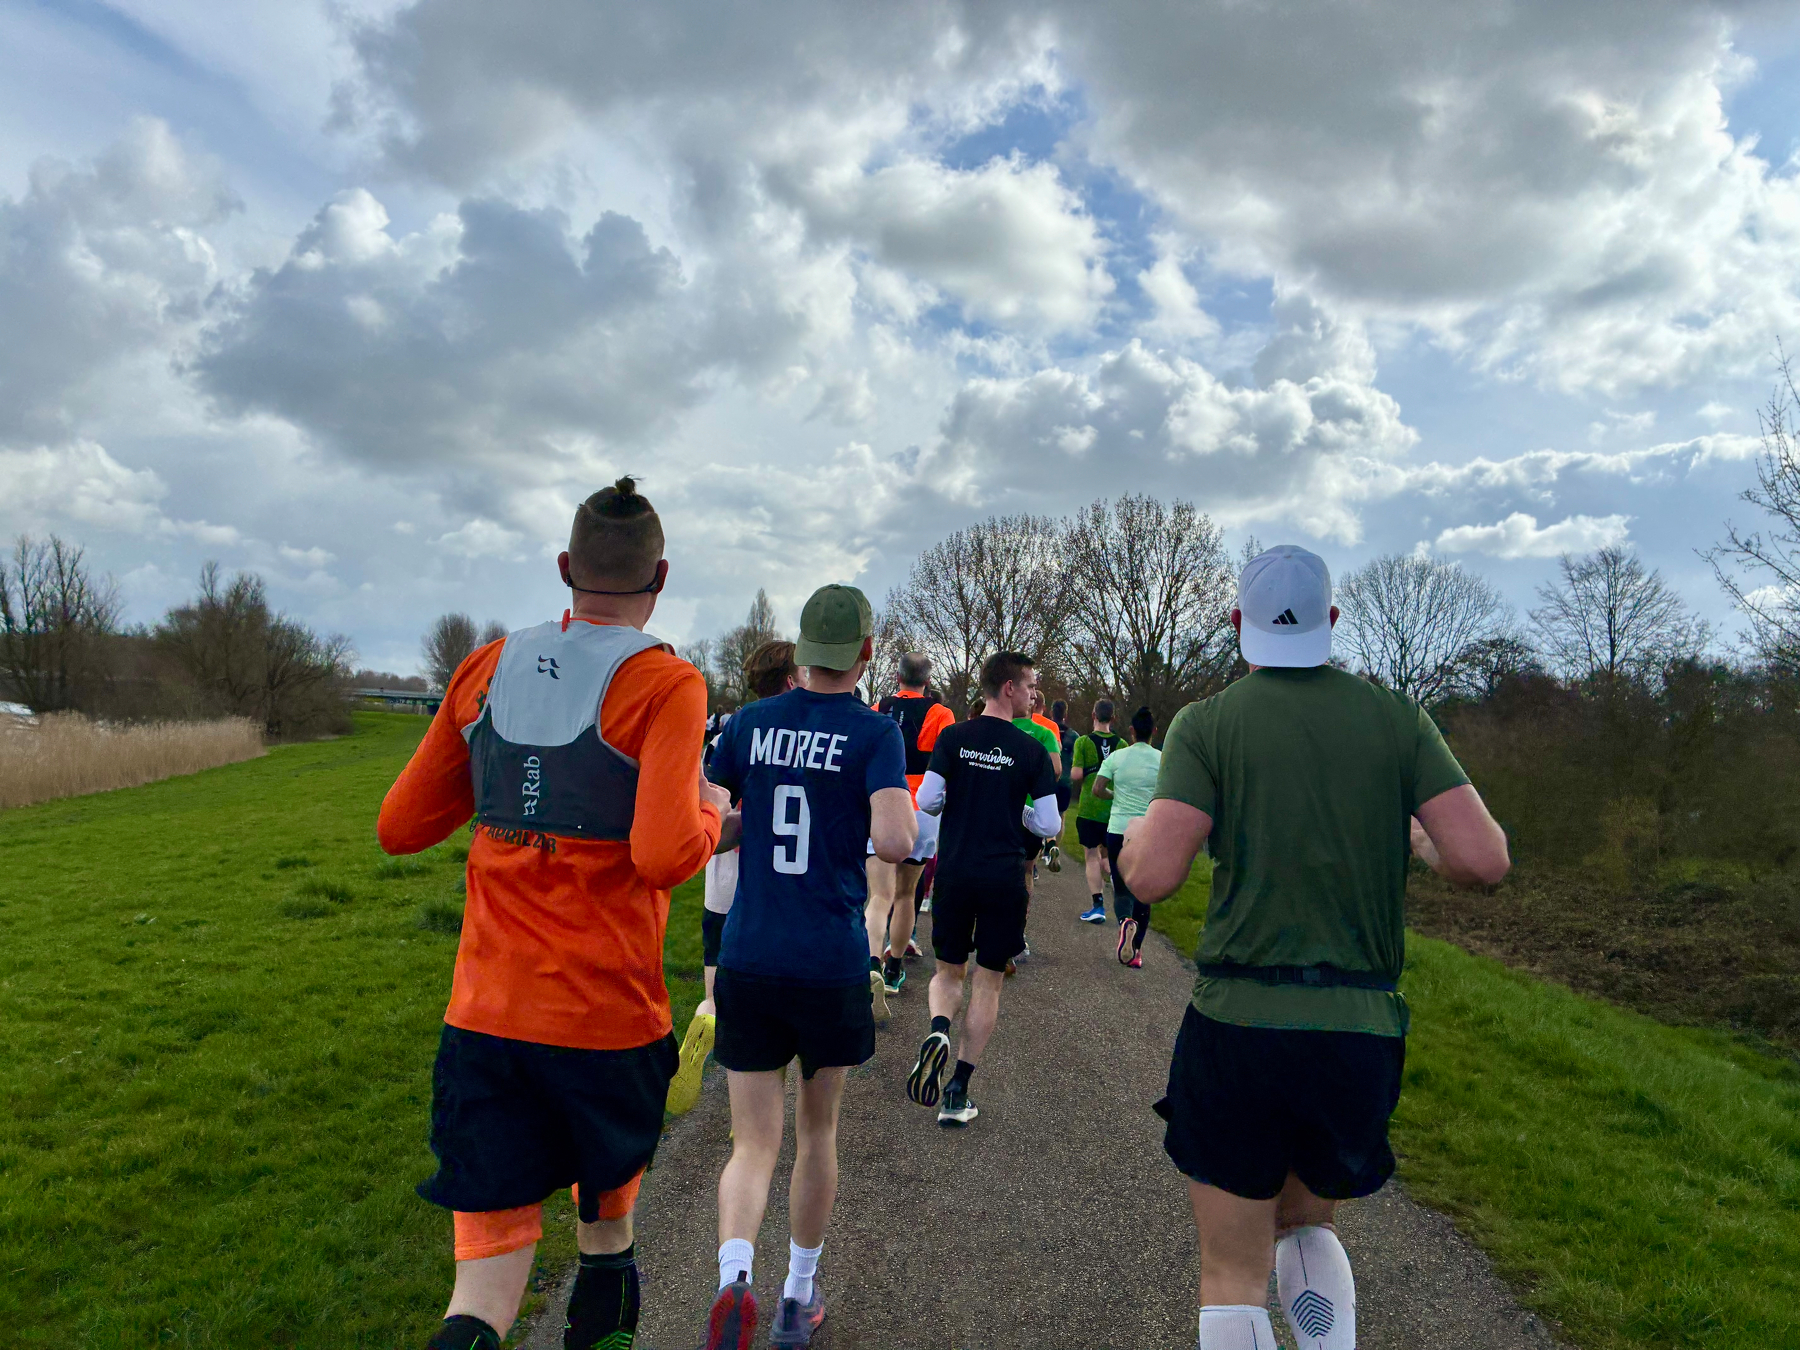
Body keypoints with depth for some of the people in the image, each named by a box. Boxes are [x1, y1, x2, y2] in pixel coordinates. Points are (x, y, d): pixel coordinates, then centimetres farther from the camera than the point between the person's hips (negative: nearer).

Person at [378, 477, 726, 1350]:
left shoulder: (485, 669, 3)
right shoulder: (664, 684, -12)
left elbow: (399, 828, 8)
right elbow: (665, 854, -24)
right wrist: (711, 813, -2)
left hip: (482, 1011, 3)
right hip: (608, 1017, -3)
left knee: (491, 1258, 8)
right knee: (608, 1219, 24)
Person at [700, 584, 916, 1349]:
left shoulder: (750, 724, 4)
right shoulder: (874, 732, -7)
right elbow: (894, 843, -19)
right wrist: (905, 807, 3)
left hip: (747, 961, 2)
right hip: (832, 964, -2)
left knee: (753, 1144, 8)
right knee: (817, 1129, 19)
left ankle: (734, 1275, -18)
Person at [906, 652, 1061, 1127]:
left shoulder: (952, 737, -2)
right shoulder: (1032, 751, -6)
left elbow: (926, 801, -6)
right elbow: (1049, 826, -6)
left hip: (954, 871, 2)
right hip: (1003, 878, -1)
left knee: (948, 971, 18)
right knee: (989, 980, 10)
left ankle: (938, 1032, -14)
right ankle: (957, 1093, 10)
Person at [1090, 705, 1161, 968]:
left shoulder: (1116, 756, -2)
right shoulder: (1163, 759, -3)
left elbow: (1097, 791, -5)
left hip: (1118, 830, 0)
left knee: (1121, 888, 11)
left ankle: (1125, 920, -22)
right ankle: (1136, 952, 11)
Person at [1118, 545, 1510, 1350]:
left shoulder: (1207, 723, -4)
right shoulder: (1396, 718, 3)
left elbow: (1151, 877, -15)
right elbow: (1484, 860, -6)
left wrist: (1136, 829, 8)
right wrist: (1428, 842, 16)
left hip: (1239, 1023, -3)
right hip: (1361, 1034, 3)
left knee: (1234, 1274, 11)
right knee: (1304, 1226, 29)